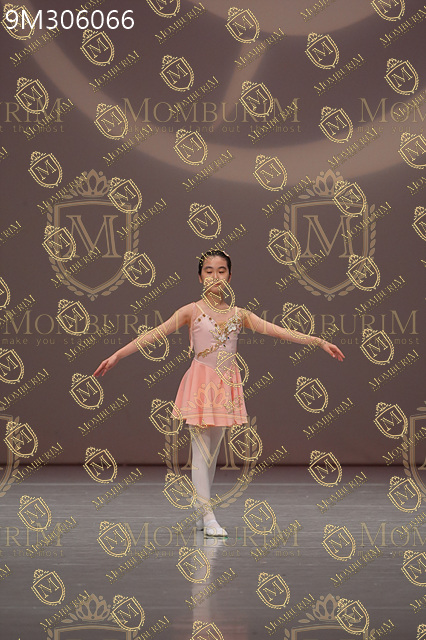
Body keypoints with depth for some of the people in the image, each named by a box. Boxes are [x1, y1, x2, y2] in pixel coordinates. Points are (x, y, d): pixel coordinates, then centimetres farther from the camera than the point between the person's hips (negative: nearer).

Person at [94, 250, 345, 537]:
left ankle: (200, 513, 20)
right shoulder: (192, 311, -2)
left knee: (214, 451, 10)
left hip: (226, 385, 4)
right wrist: (117, 355, -15)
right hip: (201, 383, -4)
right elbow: (154, 335, -7)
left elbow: (280, 331, 5)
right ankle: (208, 516, -5)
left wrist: (320, 342, -1)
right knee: (201, 450, -6)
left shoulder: (239, 314, 7)